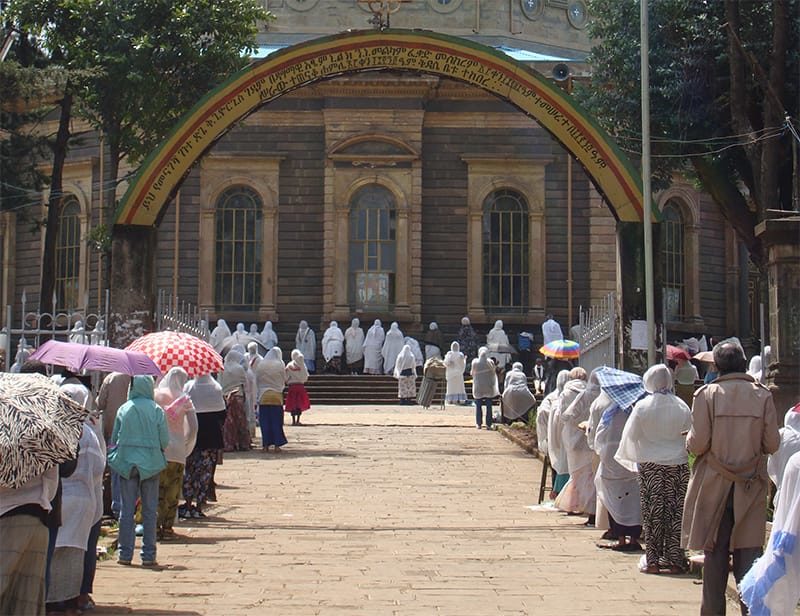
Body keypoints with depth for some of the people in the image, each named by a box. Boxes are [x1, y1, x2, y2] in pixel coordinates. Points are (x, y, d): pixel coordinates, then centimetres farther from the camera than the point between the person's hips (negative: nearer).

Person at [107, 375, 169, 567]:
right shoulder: (157, 411, -5)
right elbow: (165, 441, -4)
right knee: (149, 511, 5)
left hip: (126, 463, 1)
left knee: (127, 510, 7)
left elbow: (114, 438, 5)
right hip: (151, 464, -1)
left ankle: (125, 554, 8)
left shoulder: (123, 409, -1)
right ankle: (148, 555, 6)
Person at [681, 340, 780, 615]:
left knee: (715, 554, 8)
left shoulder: (706, 394, -8)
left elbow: (697, 444, -12)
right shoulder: (762, 395, -3)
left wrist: (689, 440, 10)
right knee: (748, 554, 5)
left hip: (714, 486, -1)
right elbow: (772, 444, -2)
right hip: (751, 487, 1)